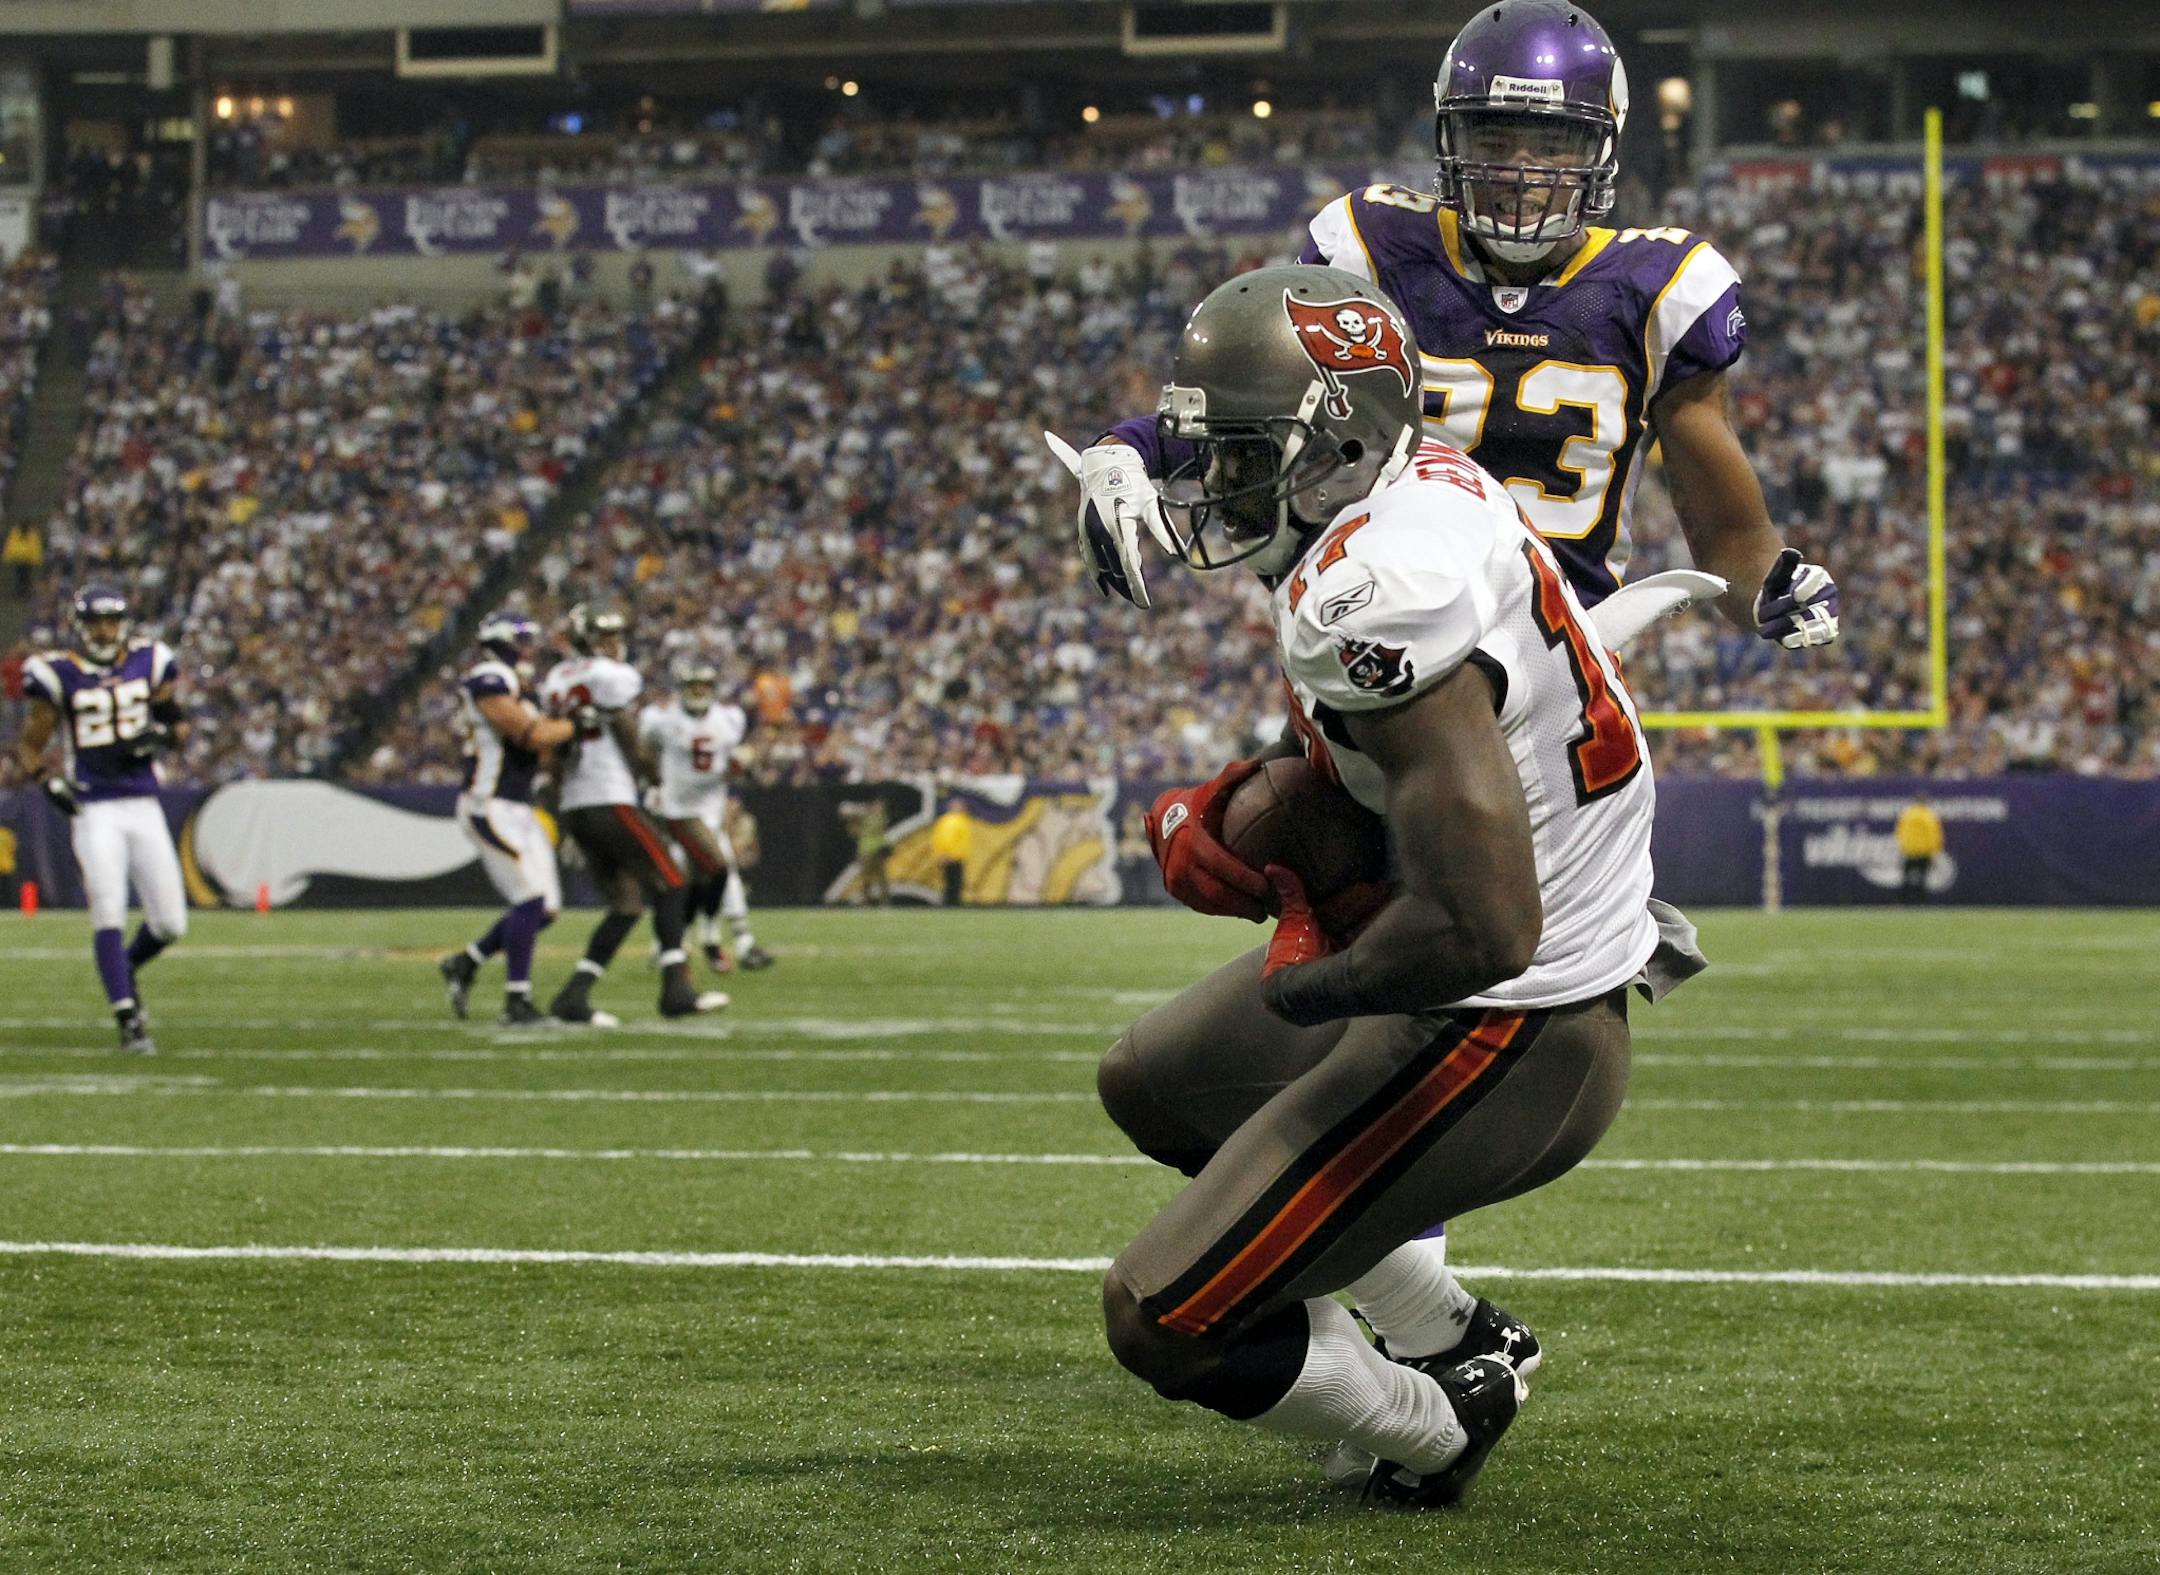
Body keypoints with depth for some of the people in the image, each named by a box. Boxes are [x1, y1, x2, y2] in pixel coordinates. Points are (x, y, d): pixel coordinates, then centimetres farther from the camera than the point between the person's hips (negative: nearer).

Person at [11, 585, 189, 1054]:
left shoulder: (148, 664, 6)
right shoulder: (60, 677, -3)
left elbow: (179, 725, 16)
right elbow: (29, 745, 6)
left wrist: (161, 735, -6)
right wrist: (47, 781, -13)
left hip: (144, 807, 3)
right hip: (94, 810, -3)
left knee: (170, 923, 3)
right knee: (109, 913, -14)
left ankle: (125, 970, 33)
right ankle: (128, 1020, -11)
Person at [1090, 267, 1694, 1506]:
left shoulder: (1375, 593, -30)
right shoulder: (1430, 485, 1)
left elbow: (1487, 927, -34)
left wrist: (1313, 979, -15)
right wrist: (1220, 809, 5)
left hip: (1507, 1036, -11)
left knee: (1163, 1323, -8)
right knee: (1154, 1086, 28)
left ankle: (1435, 1432, 18)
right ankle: (1461, 1341, 32)